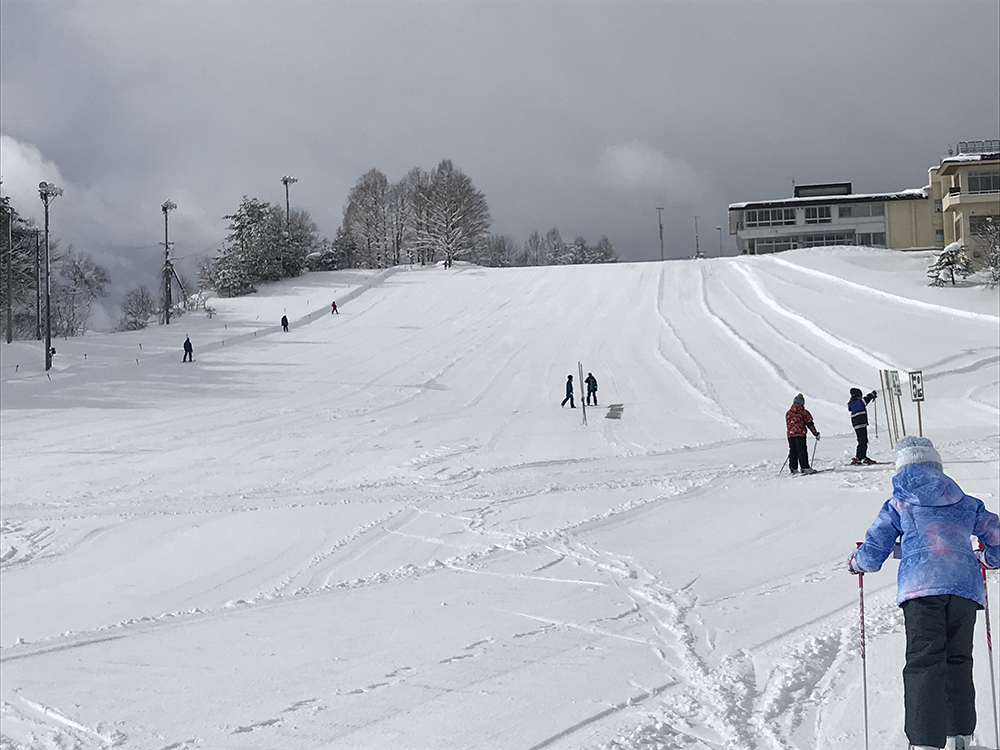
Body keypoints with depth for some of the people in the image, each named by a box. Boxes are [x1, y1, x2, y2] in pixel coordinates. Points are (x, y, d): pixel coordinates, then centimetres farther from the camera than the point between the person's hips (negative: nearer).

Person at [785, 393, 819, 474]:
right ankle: (805, 468, -9)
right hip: (800, 434, -4)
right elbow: (810, 424, -1)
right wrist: (816, 433, 5)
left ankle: (793, 468, 8)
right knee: (802, 451, -4)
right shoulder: (804, 412, -3)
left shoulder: (788, 413, 12)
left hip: (790, 435, 4)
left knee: (793, 451, 9)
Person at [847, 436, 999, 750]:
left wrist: (854, 561, 37)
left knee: (924, 664, -9)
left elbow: (872, 555, 14)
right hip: (965, 587, 3)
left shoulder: (897, 505, 14)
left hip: (922, 586, -3)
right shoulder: (966, 503, 21)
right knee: (958, 661, 17)